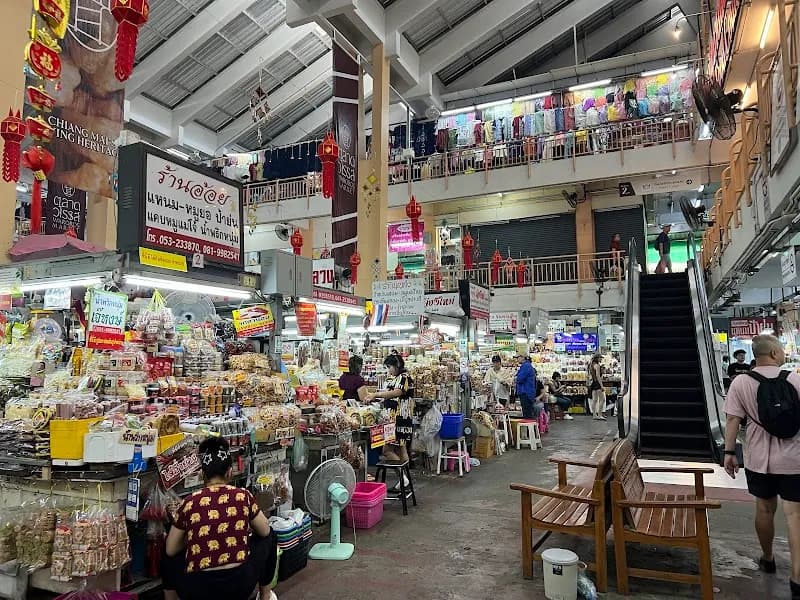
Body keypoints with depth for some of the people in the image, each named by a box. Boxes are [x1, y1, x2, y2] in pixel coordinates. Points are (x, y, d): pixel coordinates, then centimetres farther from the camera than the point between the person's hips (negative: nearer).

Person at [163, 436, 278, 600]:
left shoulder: (190, 502, 1)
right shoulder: (243, 496, -1)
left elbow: (170, 550, 12)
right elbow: (265, 530, 14)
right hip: (239, 586, -2)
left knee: (170, 559, 33)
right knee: (268, 538, 26)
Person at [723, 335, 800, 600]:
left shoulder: (740, 383, -4)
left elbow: (733, 421, -6)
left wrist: (729, 452, 2)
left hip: (758, 459, 1)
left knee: (765, 509, 17)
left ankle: (767, 559, 35)